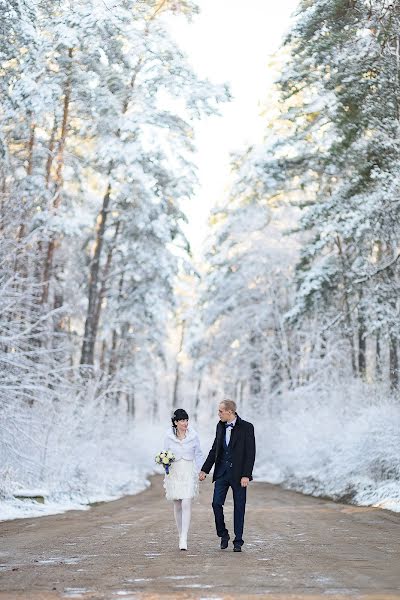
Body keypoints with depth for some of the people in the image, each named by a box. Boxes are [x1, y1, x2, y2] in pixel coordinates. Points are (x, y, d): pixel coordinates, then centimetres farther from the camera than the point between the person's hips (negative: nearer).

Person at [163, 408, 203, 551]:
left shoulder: (193, 436, -1)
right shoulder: (169, 436, -2)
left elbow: (198, 455, 8)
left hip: (189, 473, -1)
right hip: (174, 473, 1)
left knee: (186, 504, -14)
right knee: (177, 506, 9)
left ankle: (184, 539, -16)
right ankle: (181, 536, 23)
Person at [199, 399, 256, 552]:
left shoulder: (246, 427, -9)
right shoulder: (220, 426, 8)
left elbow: (250, 453, -11)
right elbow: (214, 449, 14)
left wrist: (246, 475, -17)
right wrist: (205, 470, 10)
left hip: (238, 473, -4)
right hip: (222, 471, 5)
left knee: (239, 507, 3)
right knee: (216, 503, -4)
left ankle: (238, 541, 12)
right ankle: (223, 535, 16)